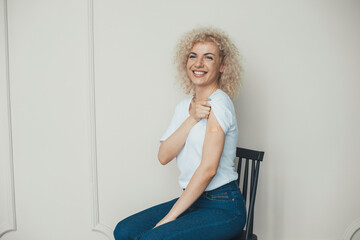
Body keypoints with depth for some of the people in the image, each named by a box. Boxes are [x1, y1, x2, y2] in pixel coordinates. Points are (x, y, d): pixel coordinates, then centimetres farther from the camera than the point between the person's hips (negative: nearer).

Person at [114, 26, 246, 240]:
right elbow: (164, 156, -1)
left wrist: (170, 216, -16)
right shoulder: (184, 106, 11)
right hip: (193, 200, 7)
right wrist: (191, 119, -15)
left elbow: (208, 168, -19)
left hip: (223, 208, -7)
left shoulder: (219, 103, -14)